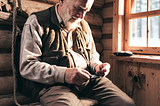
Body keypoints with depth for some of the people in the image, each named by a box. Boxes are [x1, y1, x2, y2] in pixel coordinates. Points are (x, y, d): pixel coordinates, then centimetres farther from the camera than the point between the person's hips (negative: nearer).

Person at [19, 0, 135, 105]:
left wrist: (96, 66, 3)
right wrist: (62, 74, -22)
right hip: (52, 83, -5)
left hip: (87, 79, 6)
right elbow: (26, 66, -9)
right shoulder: (37, 22, 0)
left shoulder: (84, 25, 20)